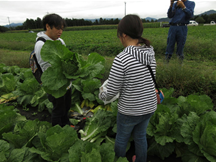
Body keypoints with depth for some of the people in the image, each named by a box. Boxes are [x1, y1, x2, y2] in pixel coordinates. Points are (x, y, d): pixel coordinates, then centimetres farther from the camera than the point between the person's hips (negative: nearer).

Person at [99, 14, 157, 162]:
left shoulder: (121, 59, -27)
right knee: (140, 136, 29)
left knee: (122, 138, 24)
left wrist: (101, 95, 2)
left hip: (129, 110, -5)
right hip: (149, 107, 5)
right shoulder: (151, 53, -6)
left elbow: (111, 93, -20)